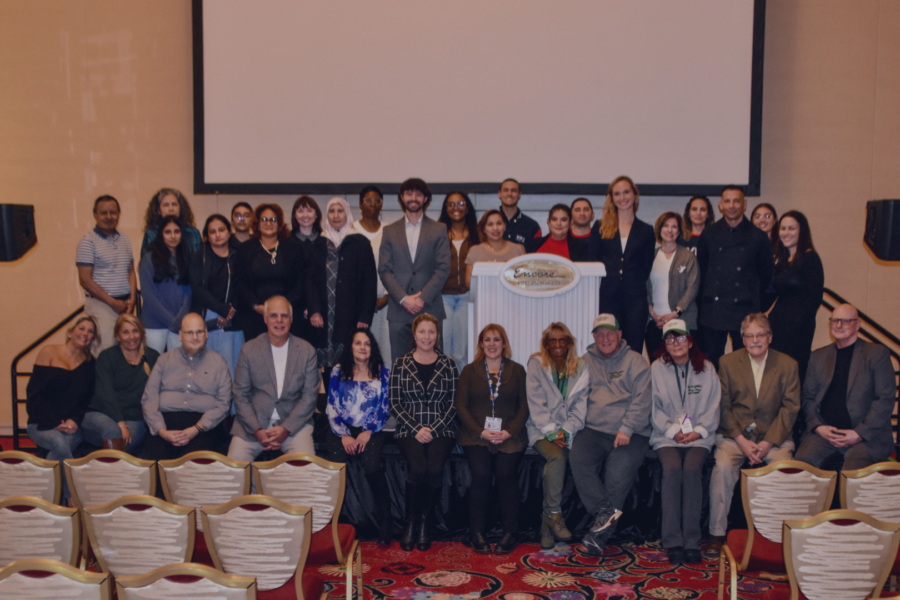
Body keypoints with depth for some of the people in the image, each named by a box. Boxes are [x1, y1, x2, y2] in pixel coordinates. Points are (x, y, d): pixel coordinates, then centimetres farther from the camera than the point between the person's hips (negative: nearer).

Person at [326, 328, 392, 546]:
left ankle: (385, 525, -23)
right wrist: (343, 435, -7)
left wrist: (368, 432, -8)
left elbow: (384, 409, 6)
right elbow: (332, 407, 6)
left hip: (371, 431, -1)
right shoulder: (338, 372, 11)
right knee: (337, 461, -31)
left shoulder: (383, 373, 11)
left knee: (372, 463, -31)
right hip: (343, 430, 1)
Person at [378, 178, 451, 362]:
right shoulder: (390, 231, 12)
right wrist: (403, 299, -8)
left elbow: (443, 268, 1)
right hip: (398, 311, 1)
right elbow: (384, 270, 5)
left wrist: (423, 298, -9)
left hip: (429, 308, -1)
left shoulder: (439, 230, 9)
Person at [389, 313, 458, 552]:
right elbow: (395, 403, 4)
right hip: (409, 429, 0)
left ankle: (424, 522, -7)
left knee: (435, 468, -28)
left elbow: (454, 403, 4)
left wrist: (434, 429, -9)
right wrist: (416, 429, -9)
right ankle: (410, 523, -9)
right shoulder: (401, 363, 8)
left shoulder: (448, 364, 9)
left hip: (441, 430, 1)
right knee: (418, 467, -28)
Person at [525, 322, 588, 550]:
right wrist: (551, 431, -13)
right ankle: (554, 514, -21)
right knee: (557, 456, -32)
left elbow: (581, 405, 4)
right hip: (542, 429, -1)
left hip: (569, 431, 2)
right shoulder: (536, 364, 3)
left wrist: (566, 431, -10)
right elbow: (536, 404, -3)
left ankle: (547, 521, -17)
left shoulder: (581, 368, 10)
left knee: (554, 464, -26)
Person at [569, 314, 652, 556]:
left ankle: (599, 535, -18)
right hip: (594, 430, 3)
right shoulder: (586, 361, 18)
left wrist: (626, 429, -11)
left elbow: (641, 400, 0)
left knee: (619, 472, -22)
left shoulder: (635, 361, 9)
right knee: (577, 457, -26)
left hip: (631, 434, -2)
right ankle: (606, 510, -24)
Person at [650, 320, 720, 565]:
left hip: (699, 437, 0)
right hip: (666, 436, 0)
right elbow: (655, 409, 6)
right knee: (672, 469, -29)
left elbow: (713, 409, 8)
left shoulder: (706, 369, 11)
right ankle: (672, 541, -25)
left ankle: (692, 541, -24)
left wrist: (697, 432, -7)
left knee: (692, 469, -29)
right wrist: (674, 431, -8)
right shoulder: (657, 368, 9)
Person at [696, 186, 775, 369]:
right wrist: (708, 296, 9)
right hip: (713, 311, 1)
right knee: (711, 363, 5)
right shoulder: (709, 234, 6)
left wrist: (751, 297, 8)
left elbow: (766, 273, 10)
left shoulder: (758, 237, 1)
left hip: (744, 312, -1)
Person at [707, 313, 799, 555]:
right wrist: (742, 441, -10)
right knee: (723, 466, -28)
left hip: (774, 436, 0)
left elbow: (790, 408, 0)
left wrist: (768, 443, -11)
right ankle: (717, 533, -18)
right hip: (735, 434, 0)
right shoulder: (728, 362, 6)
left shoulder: (787, 365, 5)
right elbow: (724, 406, 3)